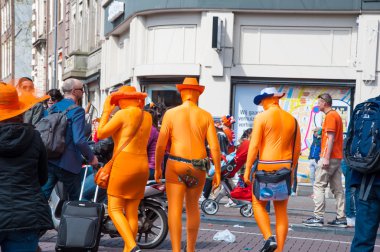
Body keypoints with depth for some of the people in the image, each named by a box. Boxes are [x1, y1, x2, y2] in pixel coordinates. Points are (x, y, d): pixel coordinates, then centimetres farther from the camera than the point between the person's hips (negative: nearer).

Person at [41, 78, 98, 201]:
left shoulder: (53, 108, 8)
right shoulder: (77, 110, -14)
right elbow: (79, 140, -23)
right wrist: (91, 157, -11)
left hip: (49, 160, 6)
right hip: (68, 163, -6)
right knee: (74, 200, 12)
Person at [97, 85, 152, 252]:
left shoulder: (123, 114, -9)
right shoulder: (147, 117, 11)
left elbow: (101, 134, -7)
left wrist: (106, 111, 3)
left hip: (124, 165, -7)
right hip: (142, 166, 7)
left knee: (114, 210, -3)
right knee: (132, 212, 11)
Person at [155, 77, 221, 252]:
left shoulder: (171, 113, -2)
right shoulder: (206, 116, 2)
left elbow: (161, 145, -3)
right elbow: (214, 146, -4)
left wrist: (157, 168, 9)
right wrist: (218, 172, 3)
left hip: (176, 167, -3)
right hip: (198, 169, 3)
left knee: (174, 210, -2)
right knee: (192, 206, 20)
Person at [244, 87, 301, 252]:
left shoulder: (261, 117, -6)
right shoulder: (292, 119, 9)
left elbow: (254, 145, -11)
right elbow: (297, 149, 11)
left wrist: (247, 170, -7)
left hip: (266, 167, -5)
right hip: (285, 168, 5)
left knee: (258, 204, 10)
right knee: (281, 211, 8)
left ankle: (269, 238, -8)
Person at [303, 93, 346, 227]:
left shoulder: (330, 116, -11)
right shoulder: (336, 115, 18)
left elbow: (330, 138, -17)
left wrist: (326, 158, -19)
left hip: (329, 157, -9)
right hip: (337, 157, 9)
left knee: (319, 185, -6)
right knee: (337, 188, 7)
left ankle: (318, 217, -8)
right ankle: (341, 218, 7)